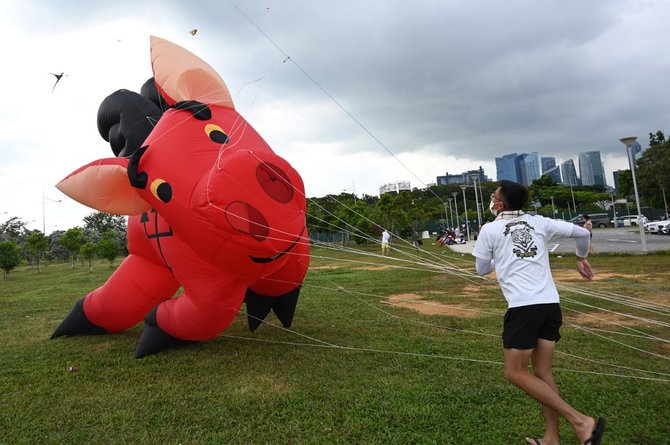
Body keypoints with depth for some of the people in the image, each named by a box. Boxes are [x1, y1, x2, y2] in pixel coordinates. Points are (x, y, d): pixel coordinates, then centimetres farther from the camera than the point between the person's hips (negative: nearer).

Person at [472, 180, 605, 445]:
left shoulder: (490, 229, 1)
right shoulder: (539, 222, 11)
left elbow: (482, 270, 10)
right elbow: (582, 233, 15)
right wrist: (581, 259, 33)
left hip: (524, 307, -6)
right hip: (551, 304, 6)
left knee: (515, 373, 2)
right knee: (542, 372, 14)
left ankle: (580, 422, -2)